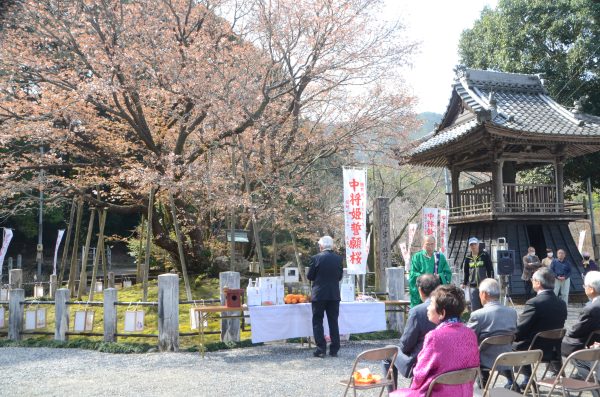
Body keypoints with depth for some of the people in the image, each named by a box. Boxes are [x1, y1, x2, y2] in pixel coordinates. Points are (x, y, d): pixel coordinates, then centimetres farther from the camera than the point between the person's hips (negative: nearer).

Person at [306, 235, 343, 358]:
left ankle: (321, 349, 0)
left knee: (317, 322, 6)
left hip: (319, 295, -3)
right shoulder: (338, 259, -1)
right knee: (333, 322, 11)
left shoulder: (316, 258, -11)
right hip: (334, 295, 3)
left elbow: (309, 276, -4)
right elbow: (340, 276, 7)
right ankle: (334, 350, 12)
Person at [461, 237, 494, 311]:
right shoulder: (468, 257, 8)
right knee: (474, 307, 1)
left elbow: (490, 269, 0)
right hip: (472, 286, 2)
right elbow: (465, 271, 17)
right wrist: (464, 283, 13)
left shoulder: (485, 255, 0)